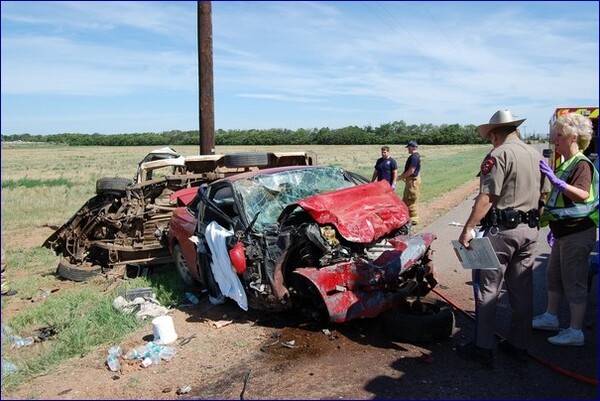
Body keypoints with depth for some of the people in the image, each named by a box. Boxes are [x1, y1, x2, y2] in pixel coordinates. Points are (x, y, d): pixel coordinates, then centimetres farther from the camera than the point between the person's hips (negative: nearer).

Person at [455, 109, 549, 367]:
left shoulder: (499, 155, -12)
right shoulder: (536, 156, 12)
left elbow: (487, 197, -19)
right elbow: (543, 194, 17)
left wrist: (468, 229, -19)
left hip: (501, 230, -8)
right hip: (529, 230, 8)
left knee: (487, 288, 1)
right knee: (522, 289, 14)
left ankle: (482, 347, 6)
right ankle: (519, 345, 25)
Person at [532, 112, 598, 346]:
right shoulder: (565, 165, 11)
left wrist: (555, 180, -42)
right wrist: (554, 225, 23)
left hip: (577, 233, -10)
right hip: (563, 232, 10)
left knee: (574, 283, 0)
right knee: (554, 276, 19)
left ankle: (575, 332, 11)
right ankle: (551, 317, 34)